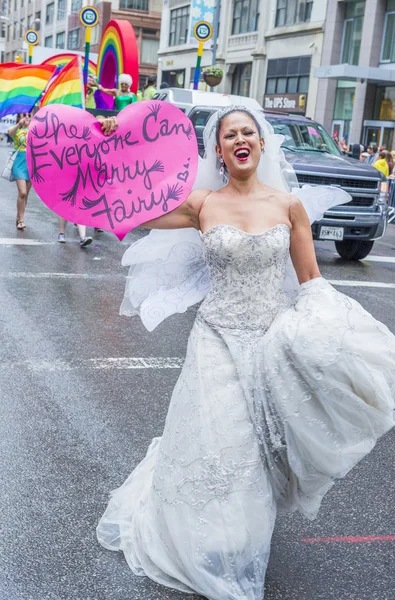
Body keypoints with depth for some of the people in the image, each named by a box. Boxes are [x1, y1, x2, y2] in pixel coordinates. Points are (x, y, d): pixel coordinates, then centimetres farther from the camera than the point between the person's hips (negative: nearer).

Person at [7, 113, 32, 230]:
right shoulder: (15, 129, 1)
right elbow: (10, 133, -23)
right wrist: (19, 124, -42)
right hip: (20, 162, -3)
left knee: (26, 194, 8)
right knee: (22, 193, -14)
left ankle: (19, 218, 19)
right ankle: (20, 220, -6)